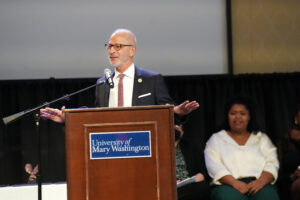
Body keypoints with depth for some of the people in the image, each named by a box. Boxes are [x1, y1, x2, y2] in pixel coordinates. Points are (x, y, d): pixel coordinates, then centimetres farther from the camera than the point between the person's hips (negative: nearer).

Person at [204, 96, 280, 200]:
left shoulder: (262, 138, 23)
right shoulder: (216, 139, 18)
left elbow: (272, 164, 9)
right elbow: (214, 166, 2)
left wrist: (261, 181, -14)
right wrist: (234, 182, -16)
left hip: (258, 184, 1)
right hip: (229, 184, -1)